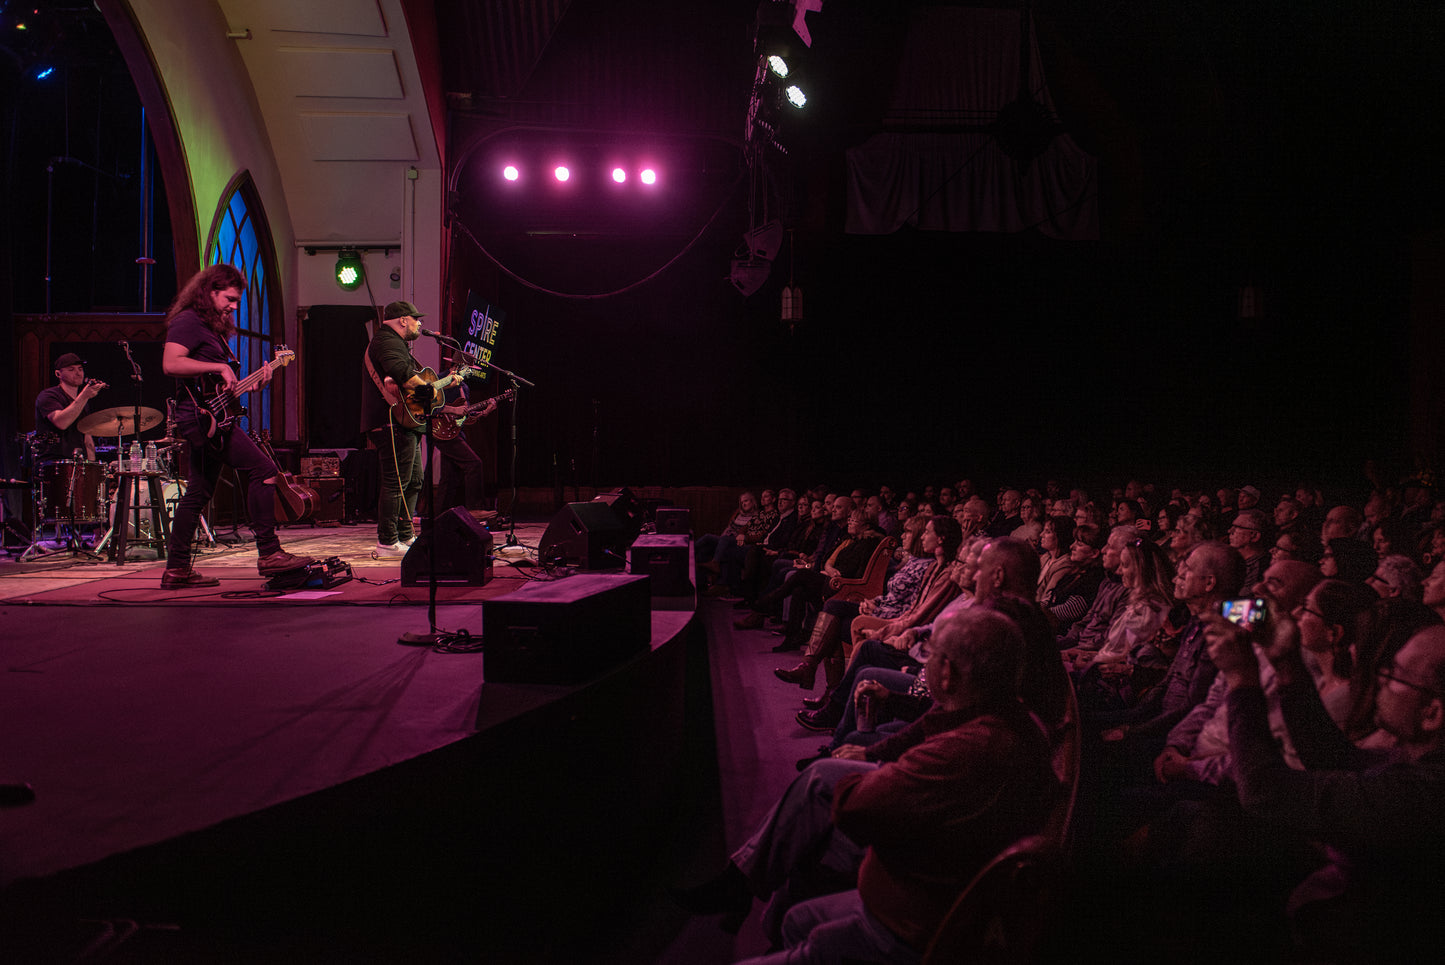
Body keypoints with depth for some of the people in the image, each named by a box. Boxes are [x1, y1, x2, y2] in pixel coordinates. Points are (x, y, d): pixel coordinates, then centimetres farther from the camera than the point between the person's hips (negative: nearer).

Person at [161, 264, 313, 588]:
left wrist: (254, 381, 11)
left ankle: (177, 570, 15)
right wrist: (219, 367, -19)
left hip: (207, 420, 11)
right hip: (202, 415, -11)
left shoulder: (213, 327, 23)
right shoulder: (188, 320, -7)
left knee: (198, 493, 11)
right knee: (263, 470, -13)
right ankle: (268, 554, -12)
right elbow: (170, 363, -22)